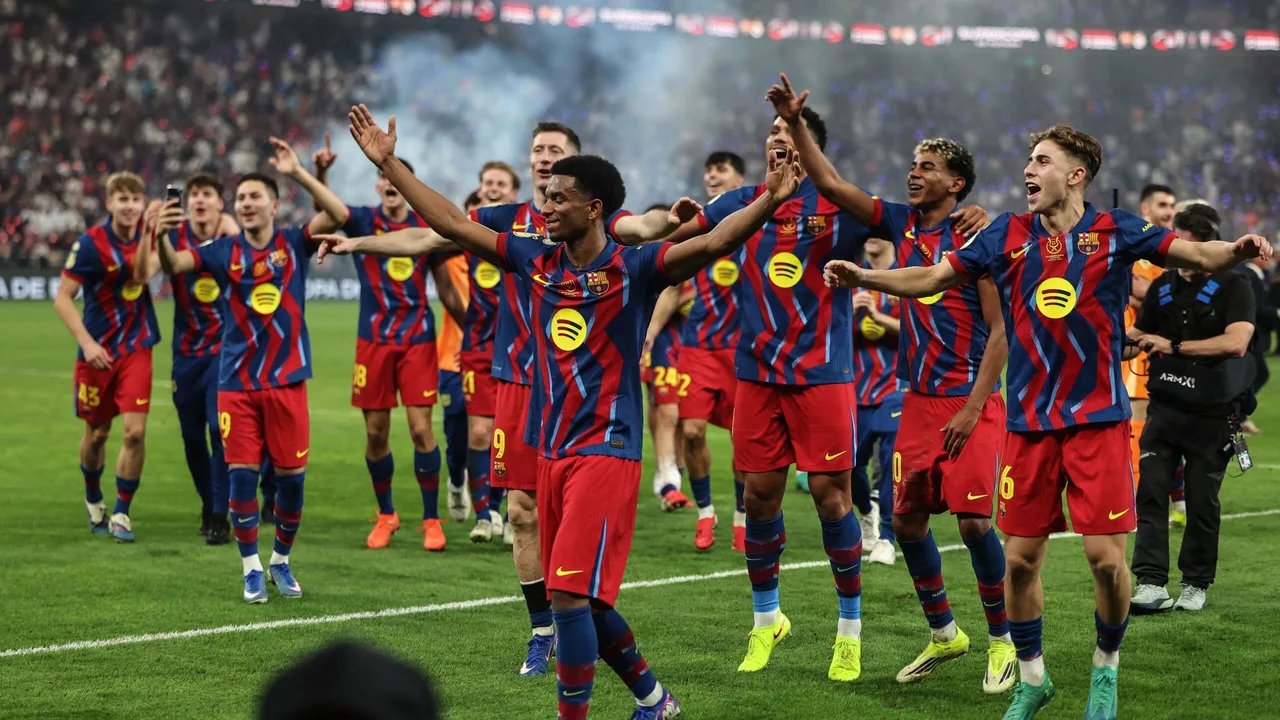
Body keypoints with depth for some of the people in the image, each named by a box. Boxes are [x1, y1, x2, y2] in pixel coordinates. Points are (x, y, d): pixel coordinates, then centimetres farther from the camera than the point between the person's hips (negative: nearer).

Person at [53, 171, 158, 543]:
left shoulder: (145, 234, -2)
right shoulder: (91, 243, -13)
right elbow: (62, 298, -11)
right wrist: (87, 342, -19)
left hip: (136, 348, 2)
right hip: (99, 351, -2)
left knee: (135, 431, -10)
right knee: (97, 433, 11)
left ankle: (122, 513, 3)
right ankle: (93, 499, 38)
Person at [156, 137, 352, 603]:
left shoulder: (294, 244, 1)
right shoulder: (225, 252, 2)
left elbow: (339, 215, -14)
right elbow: (173, 265, -11)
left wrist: (298, 173, -20)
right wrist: (160, 235, -31)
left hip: (287, 380, 0)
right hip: (237, 384, 0)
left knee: (291, 476, 3)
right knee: (242, 474, -3)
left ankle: (281, 561, 23)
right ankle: (251, 569, 9)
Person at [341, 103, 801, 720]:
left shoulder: (632, 269, -9)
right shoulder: (536, 261, 7)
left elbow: (713, 242, -21)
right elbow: (452, 224, 12)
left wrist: (768, 201, -37)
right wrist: (388, 163, 11)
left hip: (606, 450, -7)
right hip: (550, 452, 7)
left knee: (571, 594, -15)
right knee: (581, 598, 14)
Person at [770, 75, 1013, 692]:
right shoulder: (902, 224, 7)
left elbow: (1000, 332, -11)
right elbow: (832, 186, 6)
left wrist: (973, 408, -17)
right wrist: (796, 125, -5)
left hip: (970, 402, -6)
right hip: (919, 400, 6)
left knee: (973, 520, -11)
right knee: (907, 521, 7)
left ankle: (1001, 641, 7)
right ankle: (943, 635, 25)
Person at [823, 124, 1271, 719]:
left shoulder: (1115, 231, -1)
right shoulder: (1007, 235, 5)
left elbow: (1195, 256, -4)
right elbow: (932, 278, 9)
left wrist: (1236, 251, -25)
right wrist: (863, 277, -3)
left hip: (1098, 419, -2)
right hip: (1028, 424, 2)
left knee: (1106, 558, -7)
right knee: (1020, 558, 3)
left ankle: (1106, 669, 18)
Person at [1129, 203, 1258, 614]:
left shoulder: (1234, 288, -7)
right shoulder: (1162, 288, 10)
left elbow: (1236, 342, -22)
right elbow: (1138, 338, 24)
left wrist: (1174, 346, -18)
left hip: (1212, 415, -4)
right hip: (1165, 408, 4)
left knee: (1202, 502, 4)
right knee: (1150, 492, -8)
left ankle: (1196, 584, 18)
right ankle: (1152, 584, -11)